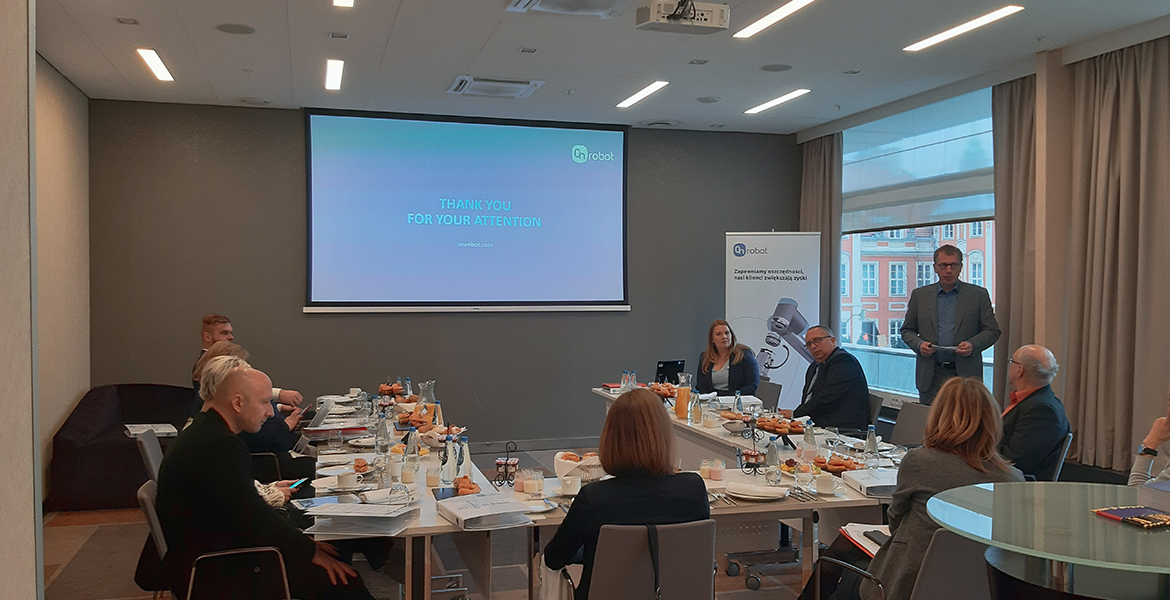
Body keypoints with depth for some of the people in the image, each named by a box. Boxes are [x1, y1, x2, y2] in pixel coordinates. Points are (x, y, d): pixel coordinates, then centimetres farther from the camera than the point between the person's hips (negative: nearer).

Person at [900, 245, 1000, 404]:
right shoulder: (920, 295, 10)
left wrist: (972, 345, -11)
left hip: (965, 374, -1)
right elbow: (907, 330, 14)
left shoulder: (978, 295, 7)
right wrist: (918, 344, -7)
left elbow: (992, 331, 7)